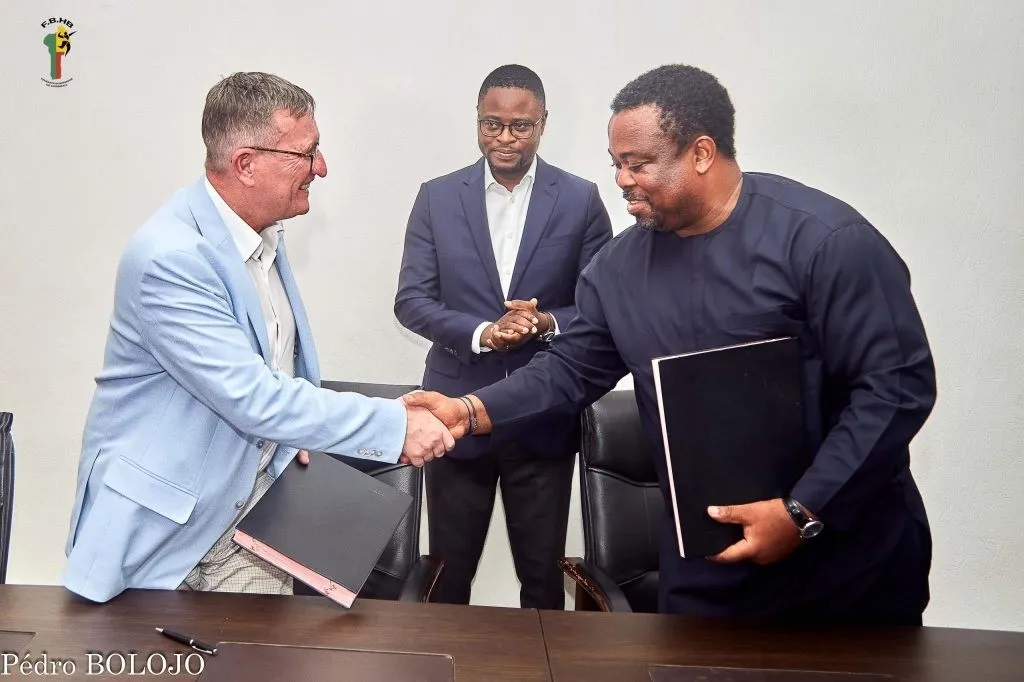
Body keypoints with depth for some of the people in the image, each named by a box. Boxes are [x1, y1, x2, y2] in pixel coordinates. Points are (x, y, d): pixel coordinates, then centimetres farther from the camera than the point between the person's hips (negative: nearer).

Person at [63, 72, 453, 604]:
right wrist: (395, 424, -26)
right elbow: (252, 398, -28)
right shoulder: (170, 257, -26)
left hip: (251, 503, 7)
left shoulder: (262, 232, 3)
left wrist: (293, 422, 2)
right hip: (159, 519, -7)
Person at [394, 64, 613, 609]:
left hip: (545, 417, 0)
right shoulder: (437, 197, 2)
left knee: (542, 573, 11)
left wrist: (548, 322, -20)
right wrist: (480, 333, -19)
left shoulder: (580, 200, 0)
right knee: (447, 571, 12)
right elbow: (411, 300, -2)